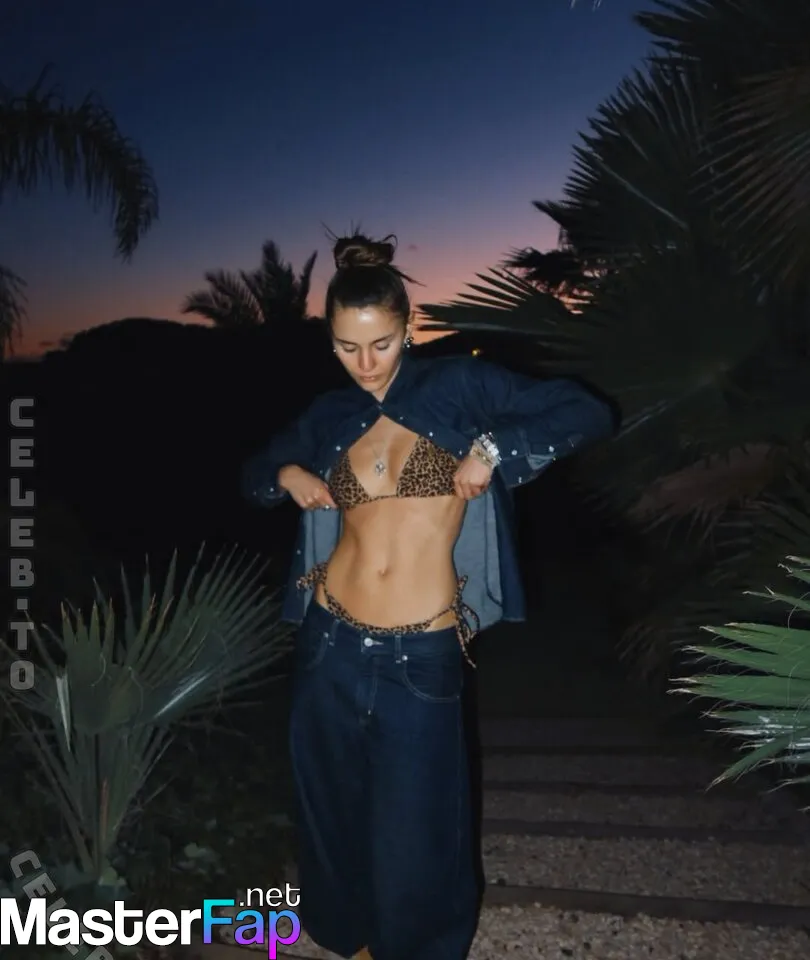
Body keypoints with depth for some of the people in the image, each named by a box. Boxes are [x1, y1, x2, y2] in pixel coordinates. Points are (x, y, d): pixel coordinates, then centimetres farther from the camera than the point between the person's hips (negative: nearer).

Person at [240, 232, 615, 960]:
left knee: (415, 830, 8)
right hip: (332, 645, 4)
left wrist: (494, 445, -18)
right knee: (335, 808, 20)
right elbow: (255, 472, 22)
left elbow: (589, 414, -6)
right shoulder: (330, 415, 6)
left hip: (423, 656, -3)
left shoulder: (458, 387, -4)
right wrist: (287, 474, 0)